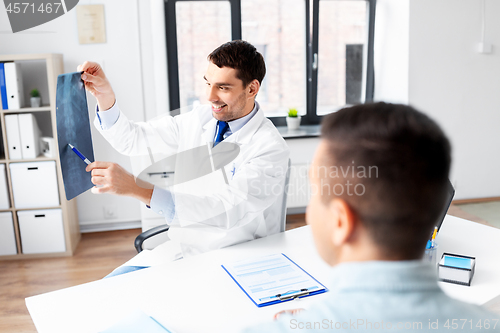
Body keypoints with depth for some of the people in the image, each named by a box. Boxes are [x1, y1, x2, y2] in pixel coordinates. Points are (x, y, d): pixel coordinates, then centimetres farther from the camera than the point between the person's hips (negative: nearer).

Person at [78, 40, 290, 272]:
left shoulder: (270, 147, -18)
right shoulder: (199, 119, 1)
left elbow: (228, 211, -31)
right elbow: (132, 139, 7)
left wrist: (138, 189, -37)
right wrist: (104, 94, -12)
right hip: (178, 250, 6)